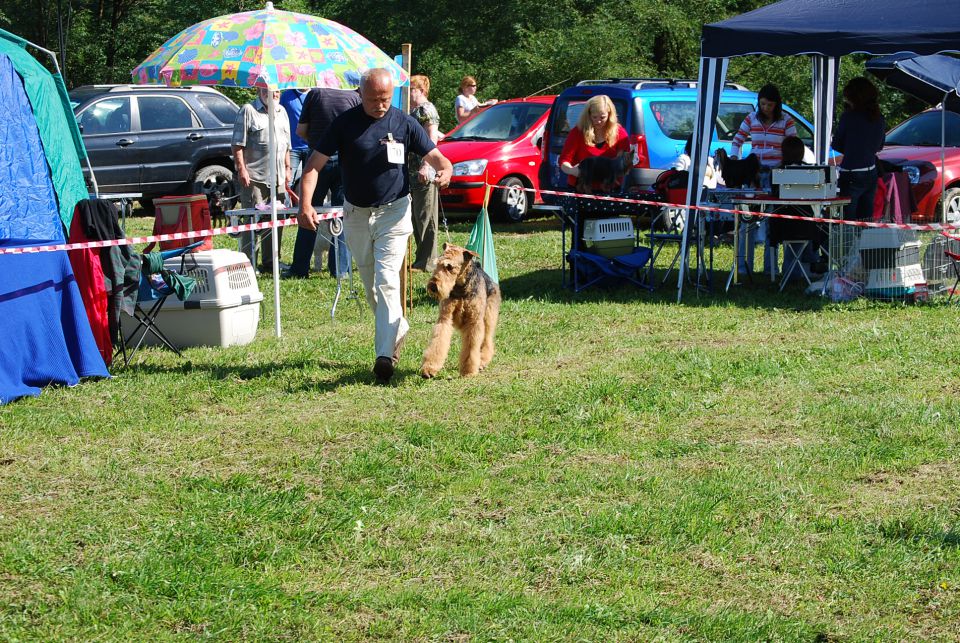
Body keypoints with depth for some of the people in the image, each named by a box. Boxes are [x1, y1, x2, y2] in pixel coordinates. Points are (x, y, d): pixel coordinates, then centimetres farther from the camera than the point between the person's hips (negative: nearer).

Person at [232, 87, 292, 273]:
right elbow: (238, 145, -8)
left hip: (278, 179, 7)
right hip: (254, 177, -7)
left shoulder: (281, 112, 17)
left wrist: (287, 169, 18)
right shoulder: (248, 111, -4)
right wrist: (241, 169, -15)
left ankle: (270, 262, 17)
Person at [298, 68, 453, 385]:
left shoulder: (404, 123, -5)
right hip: (355, 214, 3)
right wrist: (305, 203, -23)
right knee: (370, 286, 15)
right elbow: (315, 165, -9)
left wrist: (445, 170, -27)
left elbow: (436, 157, -1)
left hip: (393, 212, -3)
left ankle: (386, 353, -19)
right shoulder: (344, 123, -6)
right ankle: (398, 330, 38)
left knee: (387, 281, -16)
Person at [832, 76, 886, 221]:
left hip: (851, 177, -7)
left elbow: (836, 145, -2)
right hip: (871, 174, 7)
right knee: (866, 219, 12)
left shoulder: (849, 117, -12)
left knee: (847, 220, -5)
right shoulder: (880, 119, 6)